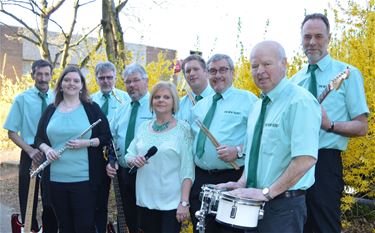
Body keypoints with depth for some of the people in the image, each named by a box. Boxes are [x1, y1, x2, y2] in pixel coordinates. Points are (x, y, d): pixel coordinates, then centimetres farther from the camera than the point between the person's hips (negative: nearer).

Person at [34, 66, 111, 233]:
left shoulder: (91, 108, 1)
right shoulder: (51, 110, 10)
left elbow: (106, 137, 0)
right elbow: (39, 138, 13)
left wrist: (86, 143, -16)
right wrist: (46, 149, -8)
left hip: (84, 179, -3)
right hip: (56, 178, 3)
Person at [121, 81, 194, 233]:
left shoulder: (182, 128, -7)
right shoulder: (143, 127, 6)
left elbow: (187, 168, -10)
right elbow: (127, 157, 9)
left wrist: (184, 203, -15)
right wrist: (132, 160, -14)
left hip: (172, 202, -4)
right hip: (145, 200, 4)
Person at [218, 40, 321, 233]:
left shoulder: (300, 102, -15)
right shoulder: (259, 105, 12)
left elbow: (306, 158, -23)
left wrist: (267, 192, -21)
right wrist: (243, 182, 5)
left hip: (283, 206, -7)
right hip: (255, 202, 8)